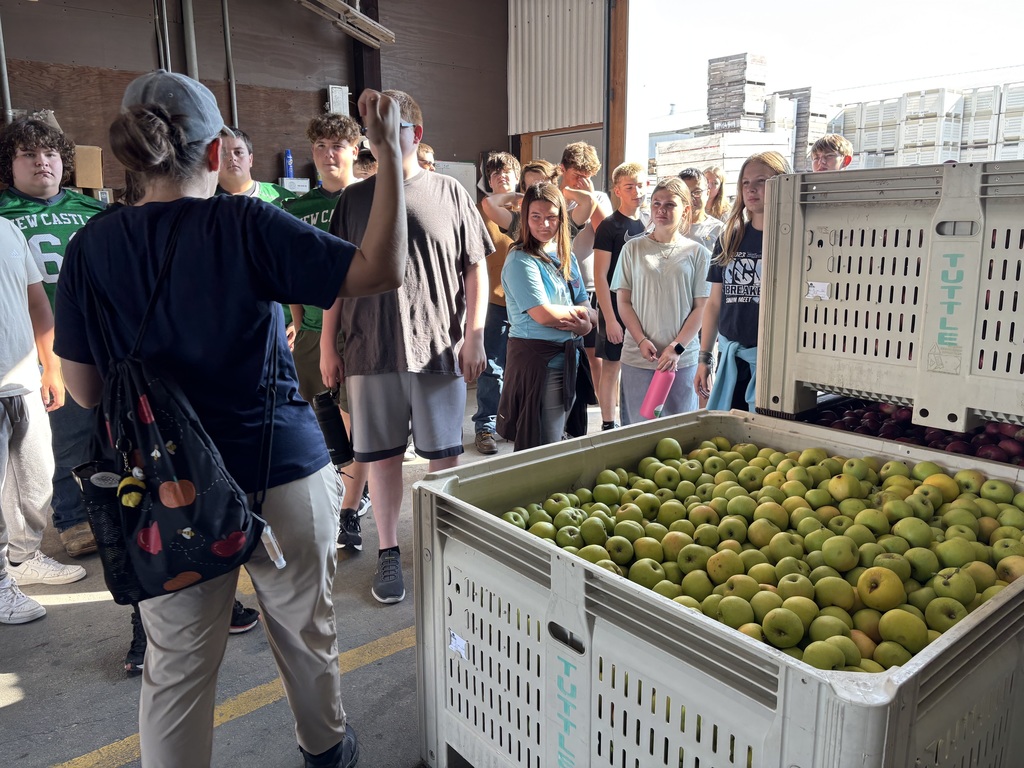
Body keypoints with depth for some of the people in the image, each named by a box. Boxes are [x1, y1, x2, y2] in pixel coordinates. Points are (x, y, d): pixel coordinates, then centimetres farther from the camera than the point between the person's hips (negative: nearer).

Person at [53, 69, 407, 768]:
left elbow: (84, 389, 1)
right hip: (280, 470, -1)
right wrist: (389, 150, -13)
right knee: (307, 631, 21)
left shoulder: (92, 246, -4)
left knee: (177, 664, 16)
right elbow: (384, 269, -17)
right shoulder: (246, 226, -14)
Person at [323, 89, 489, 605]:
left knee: (443, 453, 7)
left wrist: (474, 335, -4)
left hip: (439, 347, -1)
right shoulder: (354, 199, 10)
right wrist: (328, 341, 7)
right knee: (381, 454, 8)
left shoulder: (449, 192, 4)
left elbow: (475, 267, 4)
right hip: (370, 348, 2)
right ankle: (388, 553, 23)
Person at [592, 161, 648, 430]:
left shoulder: (649, 224, 9)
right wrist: (610, 319, -16)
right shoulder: (609, 227, -8)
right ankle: (608, 425, 14)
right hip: (616, 310, -5)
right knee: (611, 367, 3)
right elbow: (600, 277, -12)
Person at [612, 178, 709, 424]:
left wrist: (677, 348, -10)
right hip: (637, 357, 0)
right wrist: (641, 341, -10)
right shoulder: (633, 248, 5)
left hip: (683, 359, 0)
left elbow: (702, 307, 1)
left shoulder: (698, 253, 3)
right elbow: (624, 302, 4)